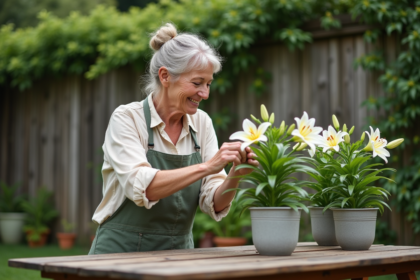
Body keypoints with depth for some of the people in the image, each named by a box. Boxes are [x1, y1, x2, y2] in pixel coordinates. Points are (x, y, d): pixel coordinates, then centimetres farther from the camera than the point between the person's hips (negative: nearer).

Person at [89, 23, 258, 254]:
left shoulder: (202, 123, 4)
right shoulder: (126, 118, -8)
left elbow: (214, 204, -1)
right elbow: (141, 187, -24)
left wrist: (235, 175, -18)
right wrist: (205, 167, -29)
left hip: (177, 255, 4)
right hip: (122, 253, -4)